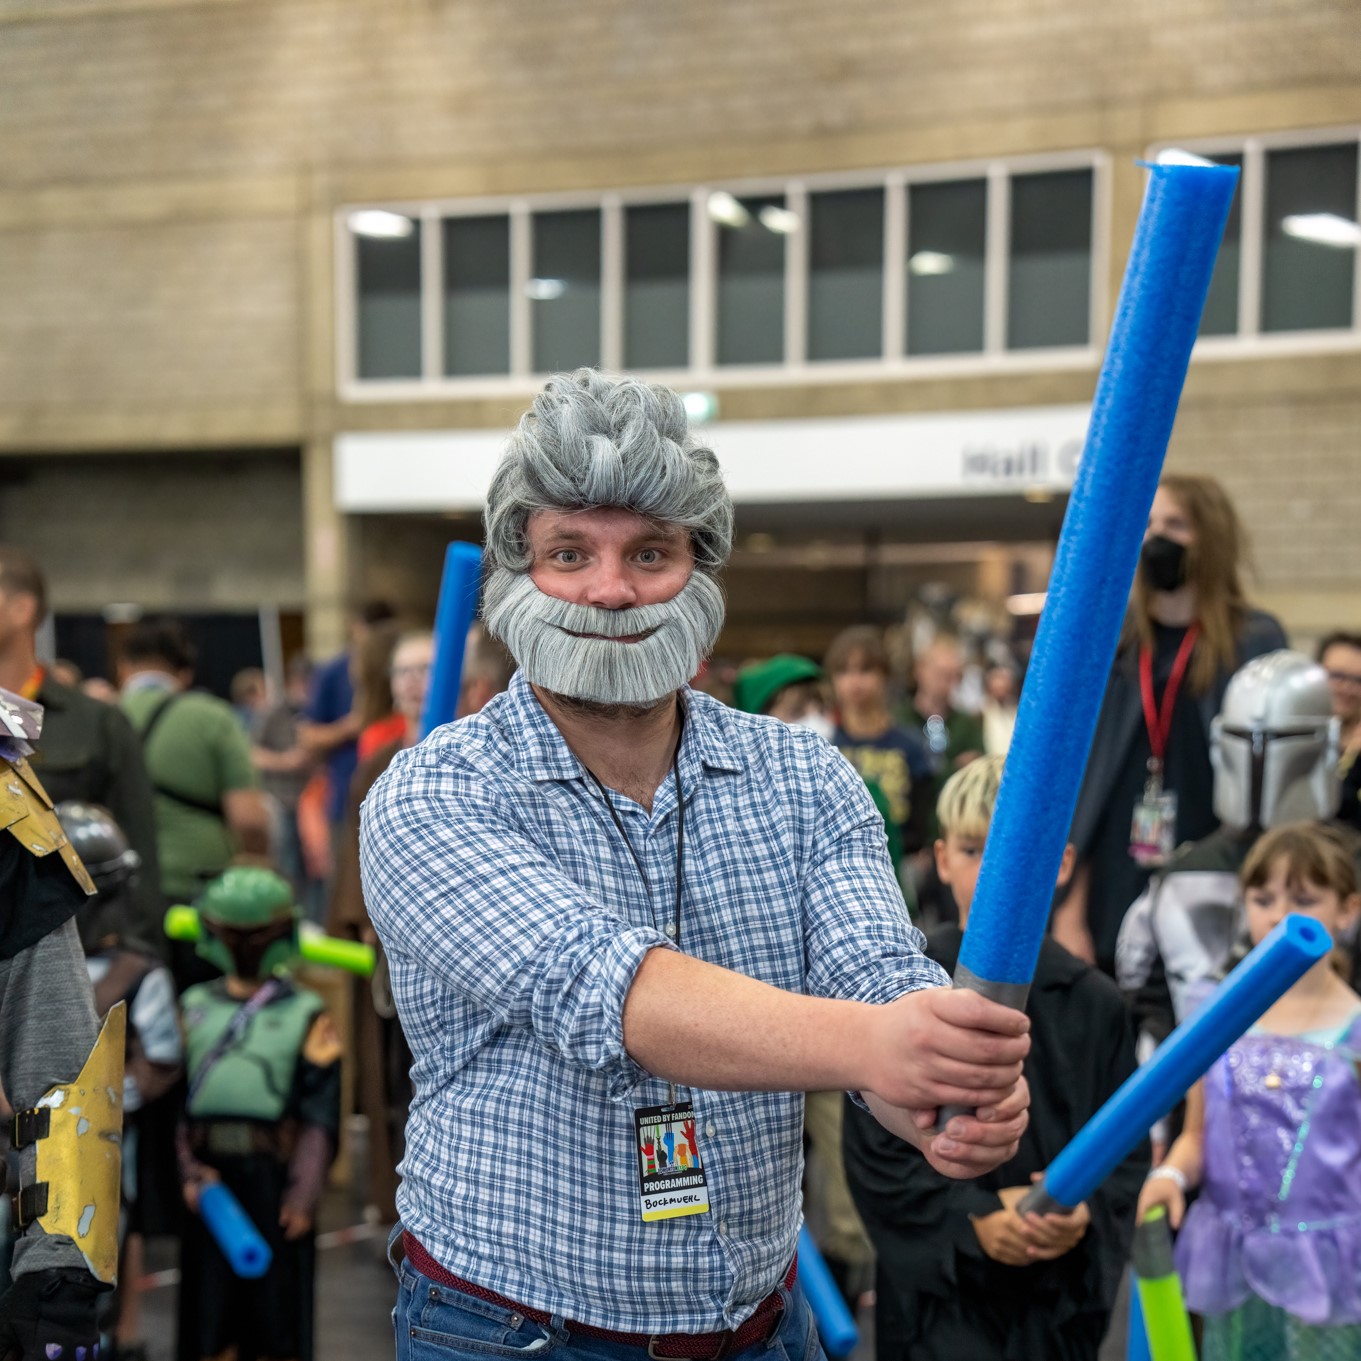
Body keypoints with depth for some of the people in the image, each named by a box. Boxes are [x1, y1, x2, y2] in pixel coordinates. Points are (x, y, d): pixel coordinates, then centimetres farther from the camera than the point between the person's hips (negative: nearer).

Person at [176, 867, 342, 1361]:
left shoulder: (307, 1015, 5)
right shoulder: (194, 1008, 14)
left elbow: (319, 1117, -2)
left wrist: (302, 1195, -11)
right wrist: (189, 1170, -6)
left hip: (274, 1179, -2)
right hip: (210, 1179, 3)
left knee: (277, 1302, 2)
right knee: (209, 1300, 6)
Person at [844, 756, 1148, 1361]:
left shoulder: (1092, 1003, 0)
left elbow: (1127, 1146, 3)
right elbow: (874, 1151, -8)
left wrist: (1086, 1215, -16)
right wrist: (972, 1219, -17)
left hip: (1060, 1292, 3)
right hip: (942, 1293, -3)